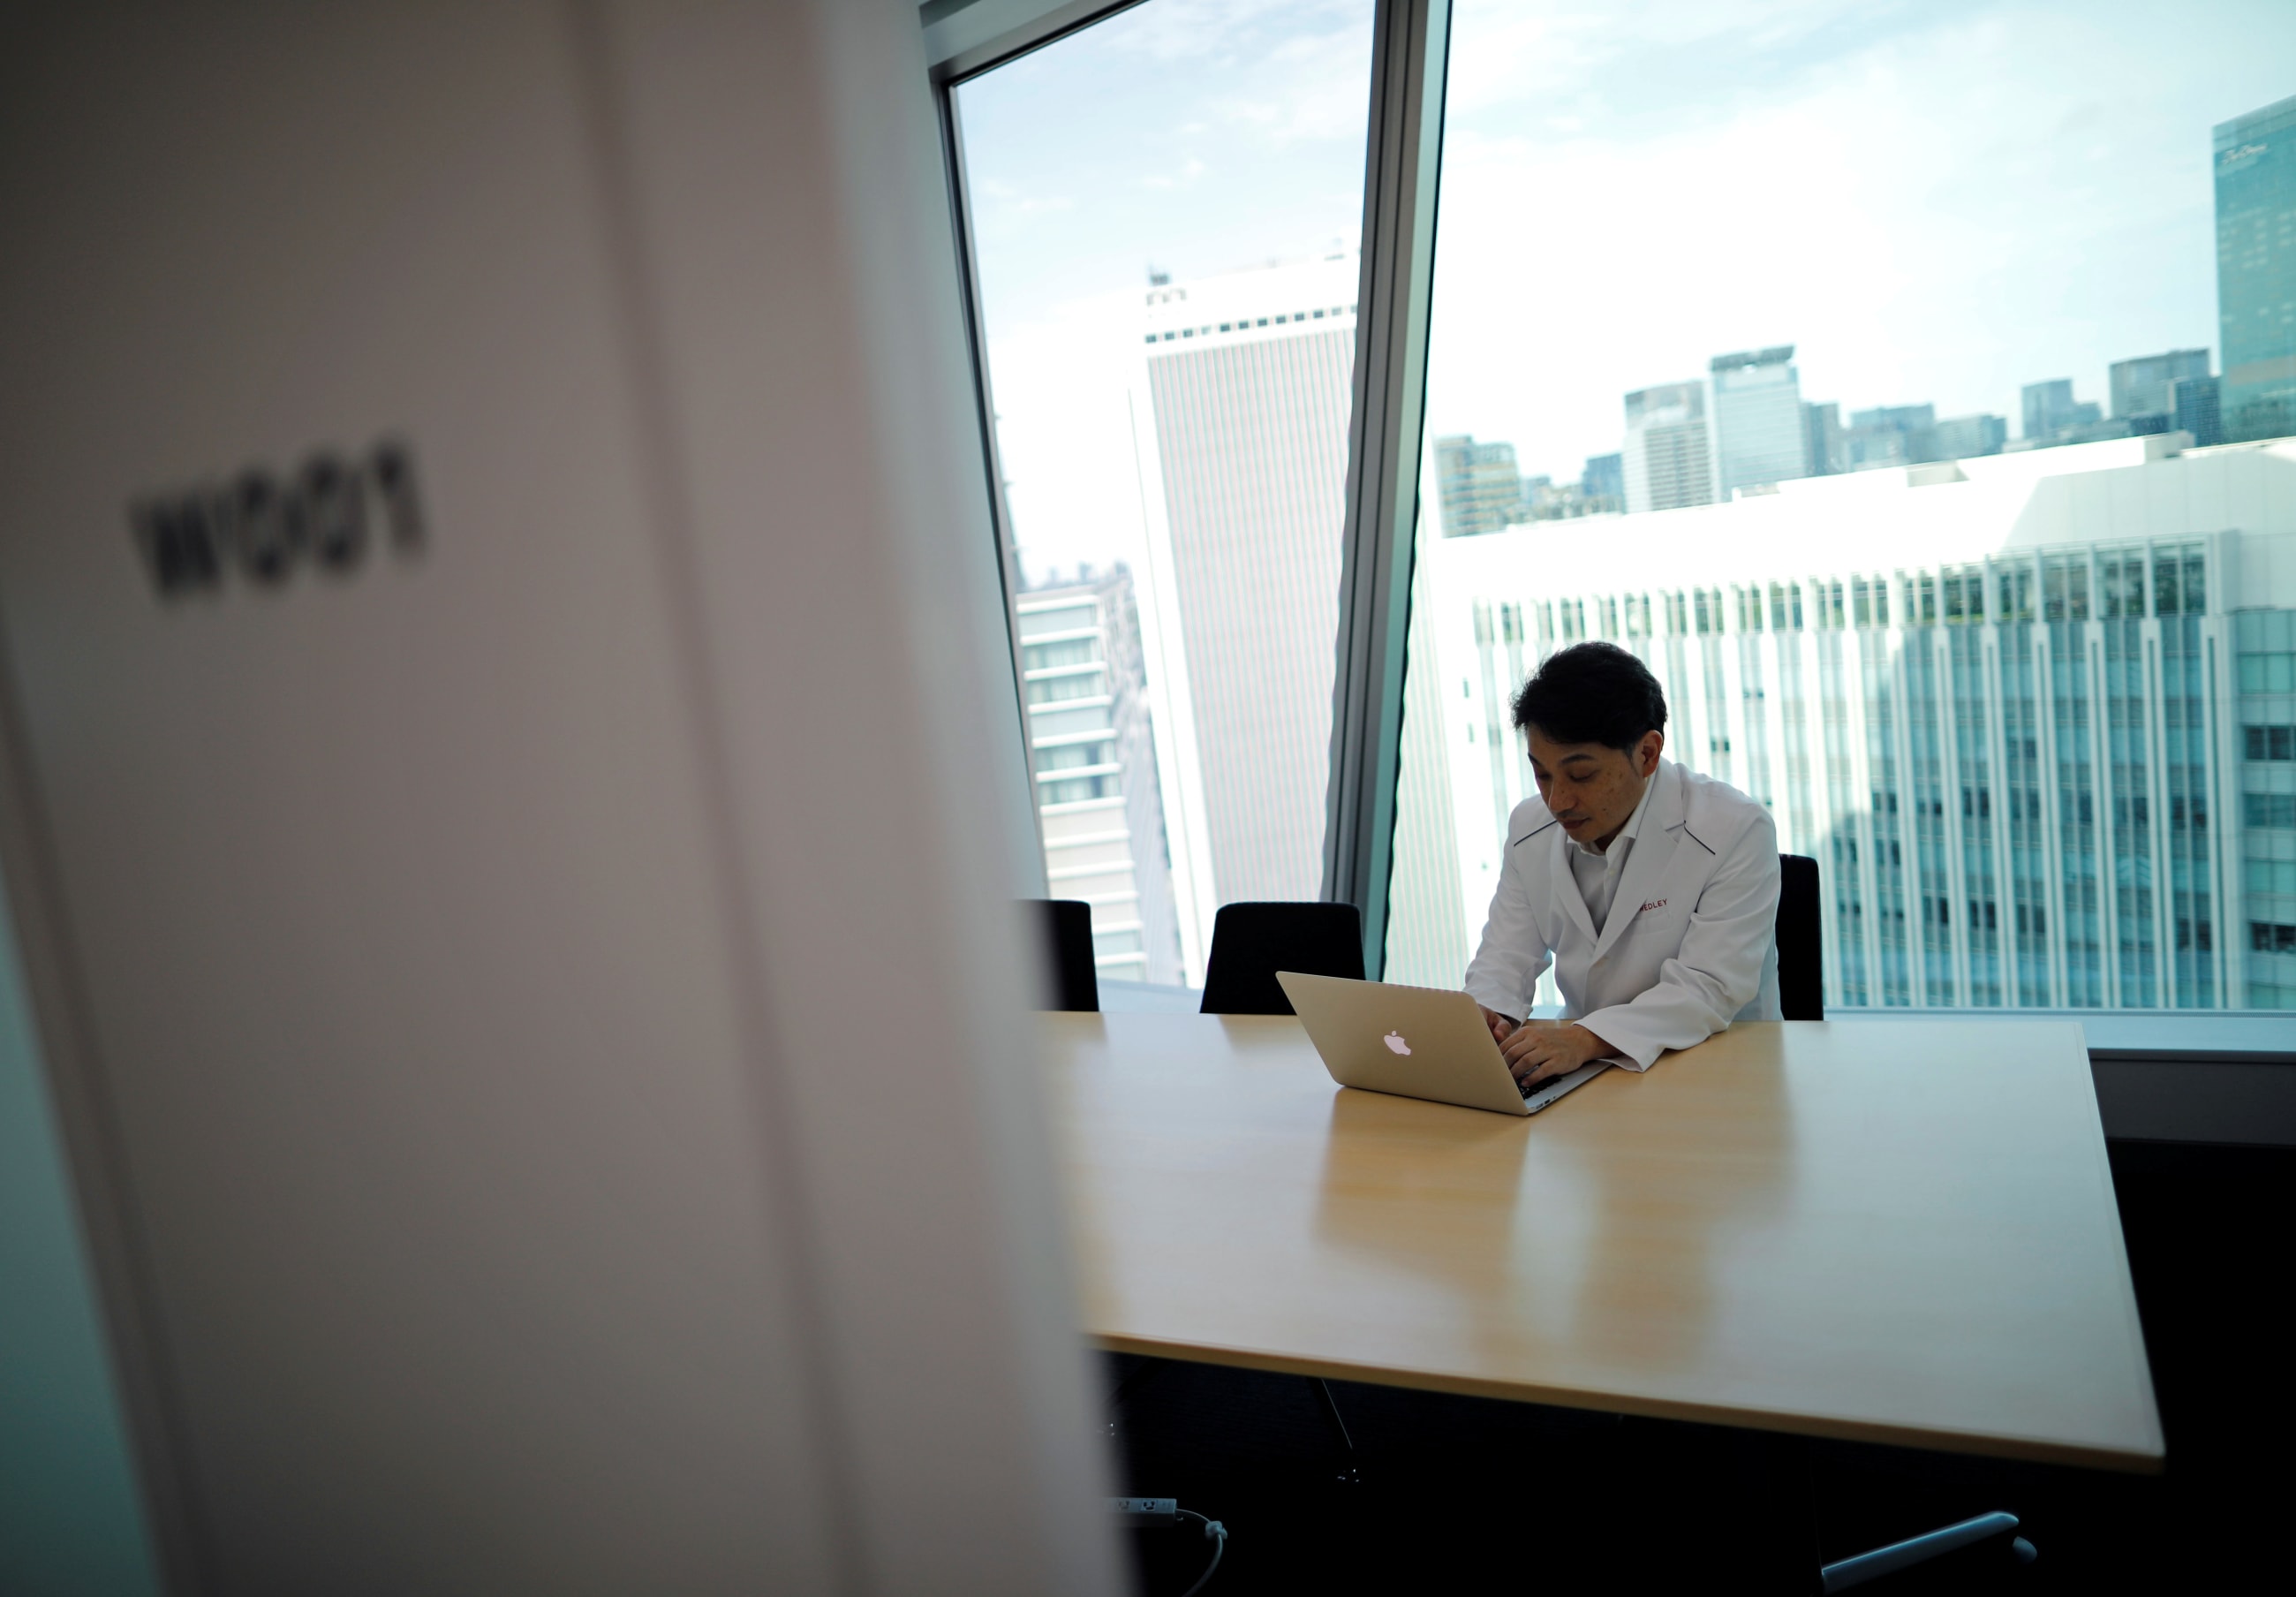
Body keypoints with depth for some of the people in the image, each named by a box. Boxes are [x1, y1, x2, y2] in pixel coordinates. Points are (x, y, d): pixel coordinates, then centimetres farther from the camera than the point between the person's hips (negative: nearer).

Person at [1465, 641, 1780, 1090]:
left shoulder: (1736, 832, -15)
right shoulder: (1528, 826, 3)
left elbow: (1709, 989, -21)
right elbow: (1506, 954, 5)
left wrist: (1585, 1038, -36)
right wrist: (1482, 1016, -19)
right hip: (1583, 1068, 3)